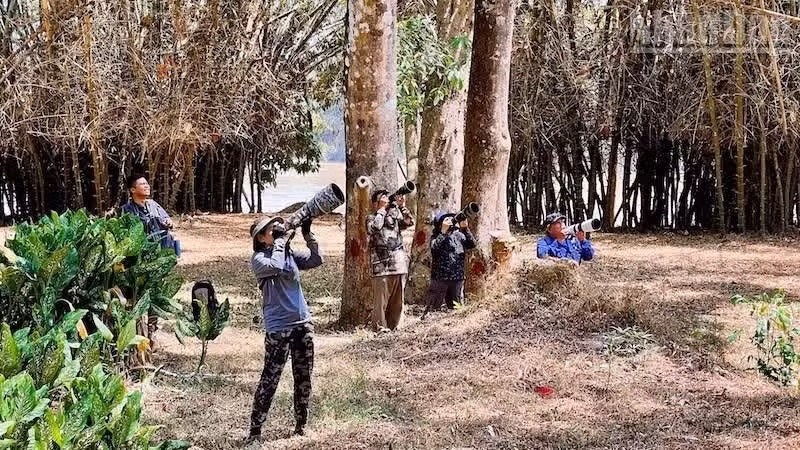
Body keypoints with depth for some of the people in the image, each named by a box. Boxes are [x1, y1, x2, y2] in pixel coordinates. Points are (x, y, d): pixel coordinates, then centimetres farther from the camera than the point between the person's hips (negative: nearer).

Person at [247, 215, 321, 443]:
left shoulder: (291, 254, 10)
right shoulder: (259, 259, -6)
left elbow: (317, 260, 2)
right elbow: (274, 266, -27)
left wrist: (308, 234, -7)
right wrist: (281, 240, -16)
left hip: (303, 323, 6)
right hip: (279, 328, -6)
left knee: (304, 378, 11)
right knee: (269, 380, -4)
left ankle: (301, 426, 23)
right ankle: (255, 431, 4)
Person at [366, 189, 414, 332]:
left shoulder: (395, 216, 17)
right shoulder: (372, 218, 5)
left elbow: (410, 222, 4)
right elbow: (375, 228, -17)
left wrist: (402, 206, -6)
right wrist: (382, 209, -9)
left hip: (399, 264, 5)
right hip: (381, 265, -5)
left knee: (397, 299, 7)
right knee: (381, 299, -5)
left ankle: (393, 326, 15)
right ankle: (380, 326, 1)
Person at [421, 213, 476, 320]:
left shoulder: (458, 234, 8)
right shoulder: (436, 236, 0)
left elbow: (472, 244, -3)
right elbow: (434, 248, -20)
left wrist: (465, 228, -13)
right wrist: (443, 231, -20)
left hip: (457, 278, 3)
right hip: (439, 278, -3)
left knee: (457, 310, 10)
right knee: (433, 307, -3)